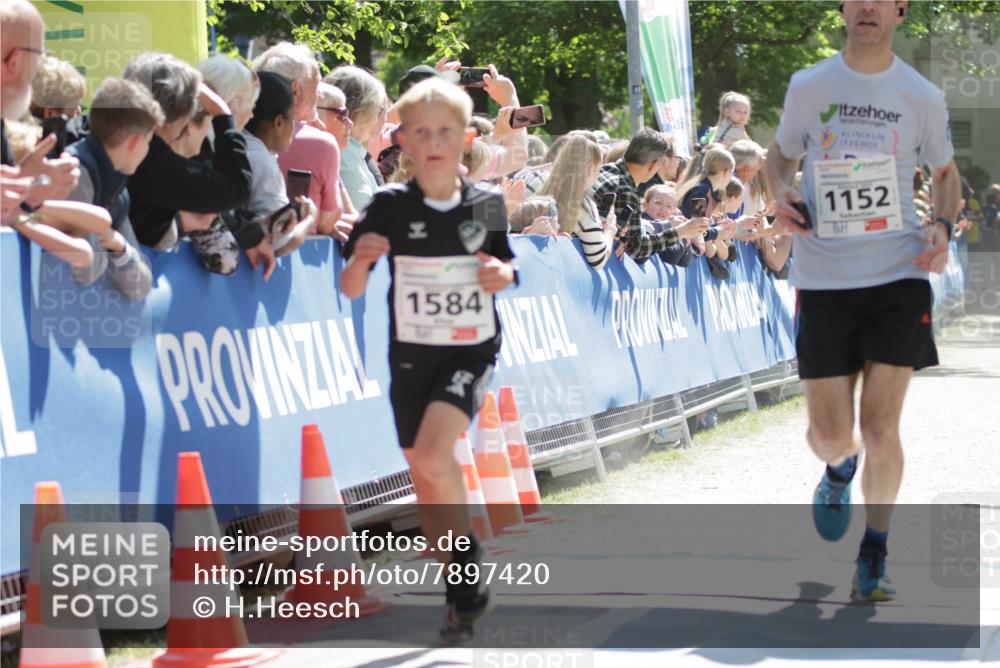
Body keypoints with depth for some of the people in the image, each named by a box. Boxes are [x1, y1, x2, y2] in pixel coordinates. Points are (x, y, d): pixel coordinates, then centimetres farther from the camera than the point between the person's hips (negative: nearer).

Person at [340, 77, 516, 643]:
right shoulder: (390, 207, -6)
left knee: (432, 454, -25)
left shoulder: (487, 203, -3)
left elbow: (506, 266, 14)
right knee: (426, 480, 9)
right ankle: (464, 594, 26)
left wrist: (503, 274, -9)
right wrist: (360, 259, -26)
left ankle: (468, 554, -2)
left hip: (471, 351, -2)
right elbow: (350, 290, -5)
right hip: (410, 355, 2)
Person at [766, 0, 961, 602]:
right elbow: (781, 153, 18)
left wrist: (944, 229, -3)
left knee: (881, 427, -6)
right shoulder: (808, 87, 3)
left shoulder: (922, 97, 1)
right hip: (823, 281, 1)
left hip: (899, 276, -1)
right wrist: (781, 190, -5)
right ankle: (841, 470, 39)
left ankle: (875, 554, 14)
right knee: (830, 435, 0)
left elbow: (946, 173, 16)